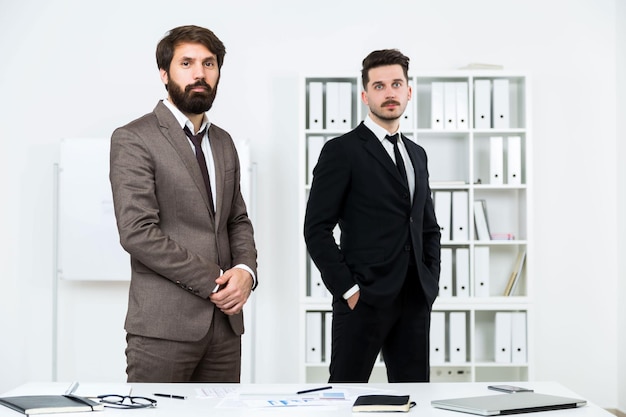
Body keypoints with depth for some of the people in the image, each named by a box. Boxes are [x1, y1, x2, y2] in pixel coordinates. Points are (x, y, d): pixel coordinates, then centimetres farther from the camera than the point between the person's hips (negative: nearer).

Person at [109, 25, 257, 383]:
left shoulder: (224, 142, 16)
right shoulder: (133, 139, -5)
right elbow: (138, 232, -14)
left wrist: (246, 270, -2)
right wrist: (213, 282, -13)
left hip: (225, 321, 6)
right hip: (164, 325, -6)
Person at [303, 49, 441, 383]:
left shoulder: (416, 154, 17)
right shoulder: (342, 151, -5)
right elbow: (316, 230, -10)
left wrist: (431, 283, 10)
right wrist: (348, 289, -13)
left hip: (416, 301, 6)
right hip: (363, 300, -6)